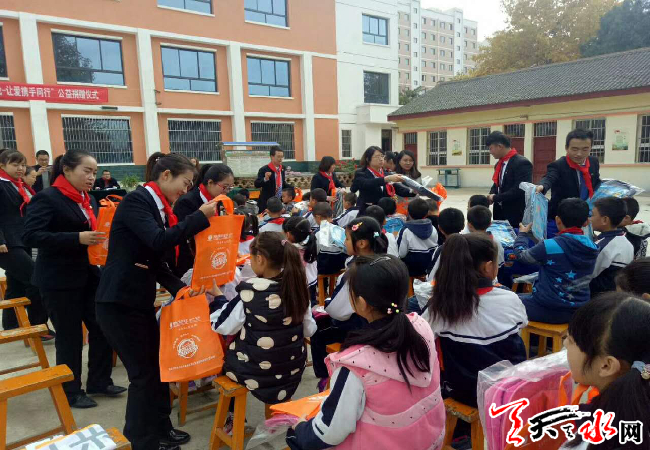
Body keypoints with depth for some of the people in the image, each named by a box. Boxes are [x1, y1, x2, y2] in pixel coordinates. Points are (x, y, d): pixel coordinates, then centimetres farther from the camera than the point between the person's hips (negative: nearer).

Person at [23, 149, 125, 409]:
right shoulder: (47, 198, -12)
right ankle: (70, 392, 24)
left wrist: (103, 237, 1)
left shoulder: (88, 200, 11)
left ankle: (99, 382, 27)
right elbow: (30, 236, -22)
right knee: (69, 337, 5)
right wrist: (77, 238, -30)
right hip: (59, 281, -7)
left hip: (89, 276, 7)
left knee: (102, 329, 8)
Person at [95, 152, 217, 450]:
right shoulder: (136, 201, -16)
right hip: (119, 303, -9)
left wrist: (179, 288, 0)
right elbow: (158, 242, -30)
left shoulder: (159, 208, 10)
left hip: (141, 300, 9)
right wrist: (200, 217, -26)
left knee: (157, 366, 16)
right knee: (143, 373, 2)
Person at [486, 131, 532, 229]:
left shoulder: (522, 163, -15)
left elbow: (519, 190, -22)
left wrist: (496, 198, -16)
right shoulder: (499, 164, 11)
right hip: (499, 213, 8)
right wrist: (490, 196, -4)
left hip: (516, 215, -8)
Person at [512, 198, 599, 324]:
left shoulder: (549, 246, -20)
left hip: (549, 310, -6)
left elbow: (521, 255, -2)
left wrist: (522, 234, 17)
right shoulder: (592, 247, -3)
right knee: (526, 296, 31)